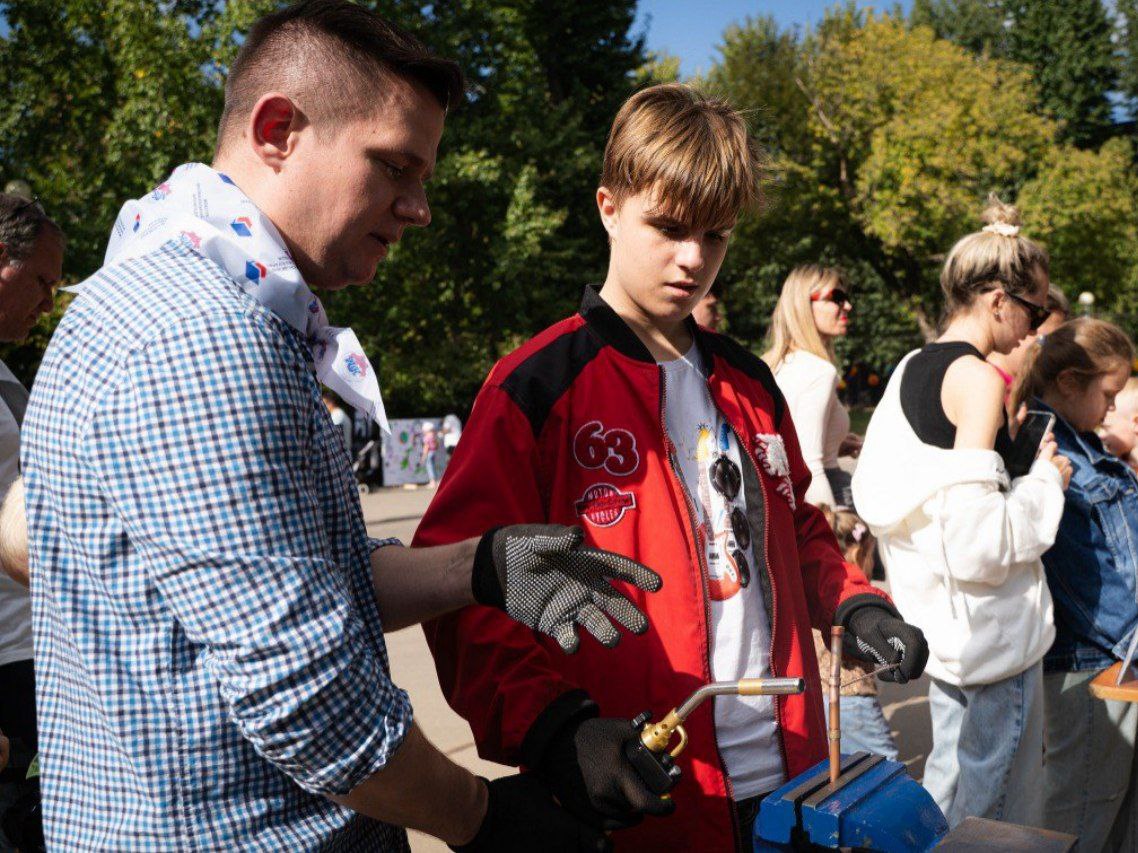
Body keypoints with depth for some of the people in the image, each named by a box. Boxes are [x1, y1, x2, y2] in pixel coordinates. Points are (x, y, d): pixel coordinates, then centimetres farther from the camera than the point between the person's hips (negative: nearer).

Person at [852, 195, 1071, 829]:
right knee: (1002, 808, 7)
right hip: (993, 627, -9)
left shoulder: (914, 367, 8)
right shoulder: (979, 379, -19)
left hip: (947, 626, 9)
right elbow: (979, 540, -25)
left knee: (951, 787, 22)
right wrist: (1048, 481, -10)